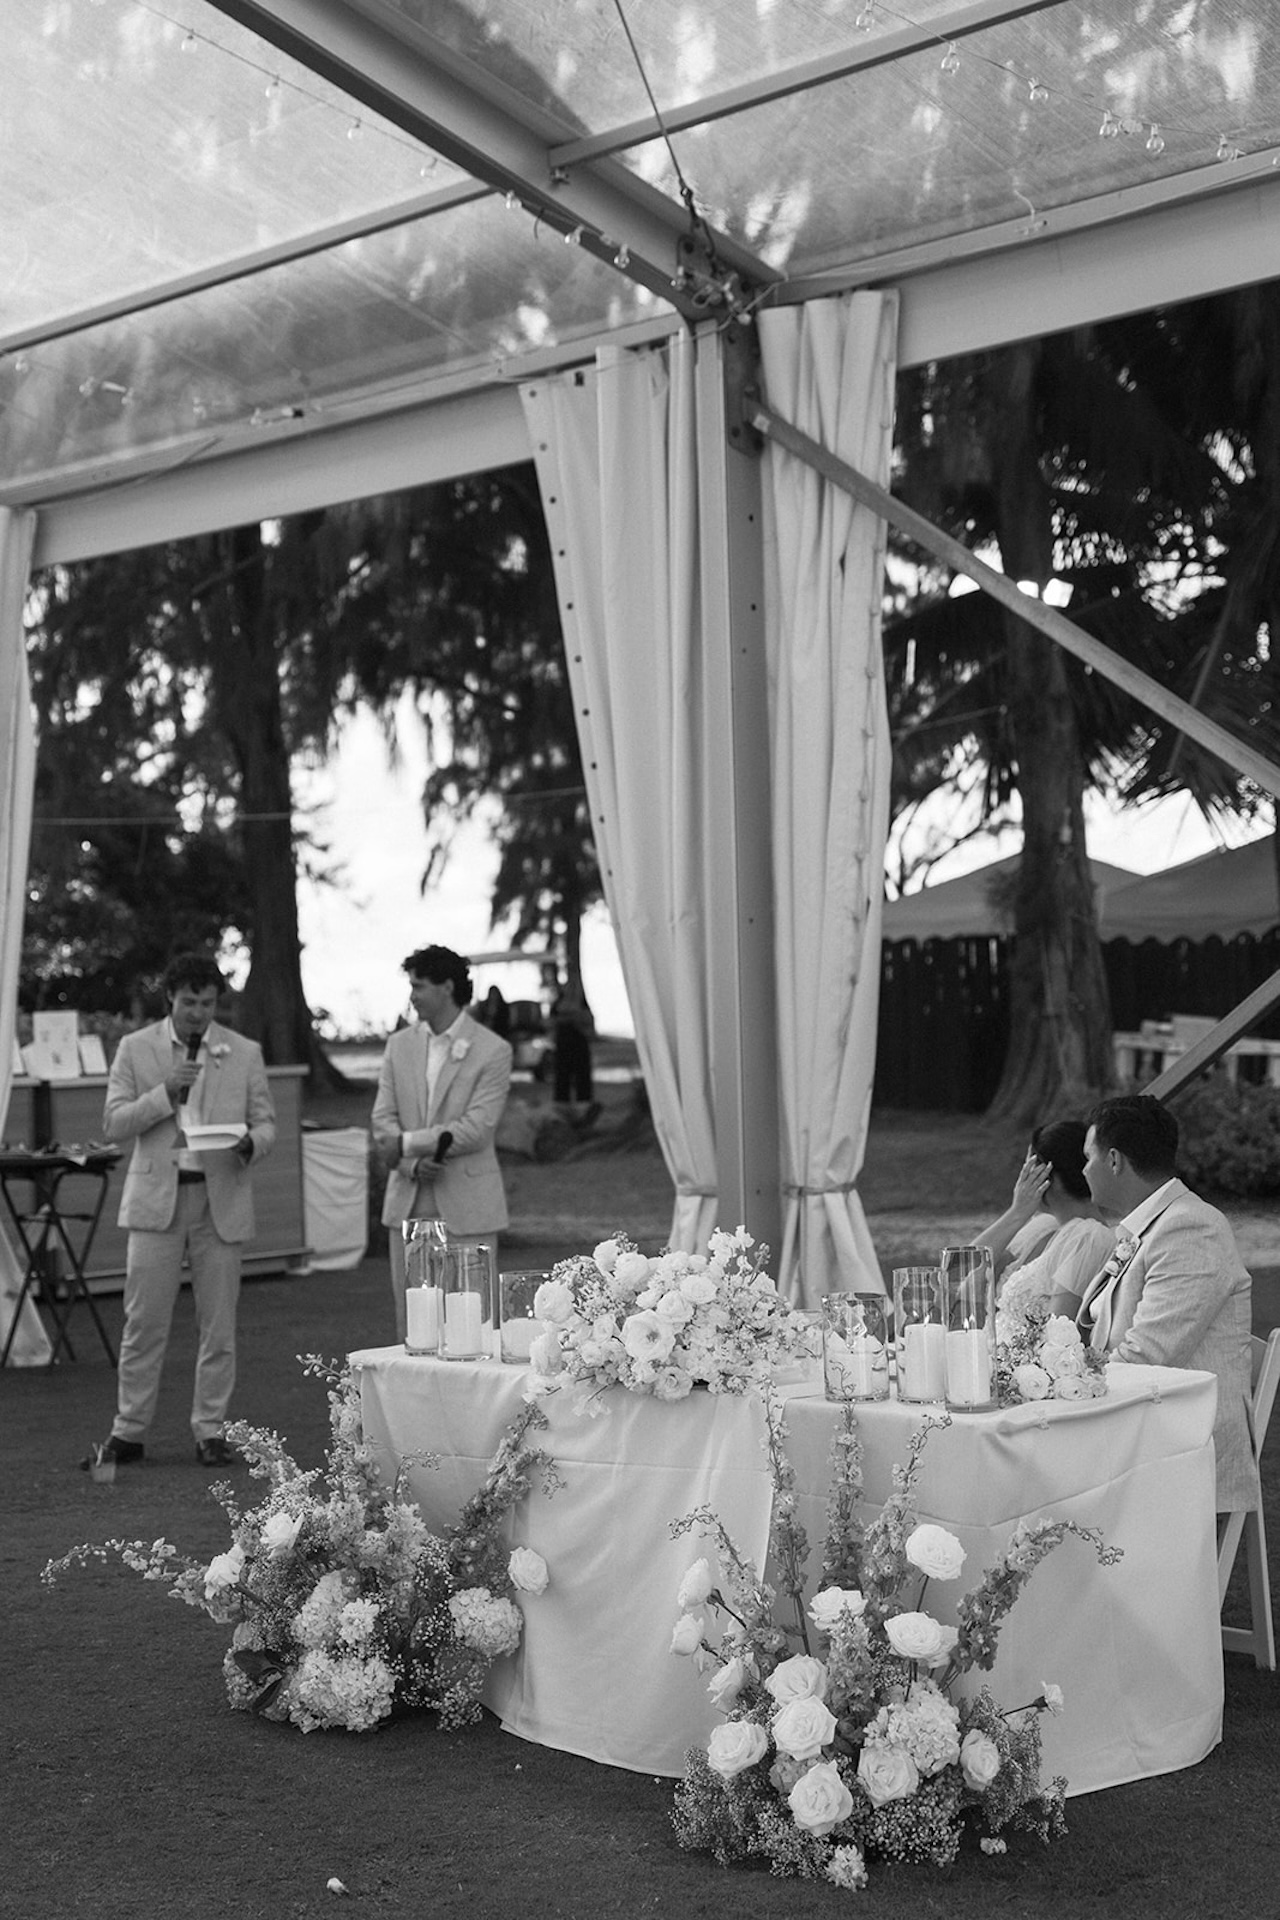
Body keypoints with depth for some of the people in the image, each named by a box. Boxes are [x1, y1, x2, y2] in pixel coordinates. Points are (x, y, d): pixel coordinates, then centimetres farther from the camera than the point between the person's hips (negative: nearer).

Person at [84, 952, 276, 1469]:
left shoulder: (245, 1054, 6)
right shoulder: (135, 1049, 5)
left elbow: (266, 1123, 7)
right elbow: (113, 1123, -1)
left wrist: (248, 1143, -16)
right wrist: (166, 1092, -15)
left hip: (221, 1199, 1)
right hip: (157, 1198, -1)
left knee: (218, 1326, 5)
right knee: (143, 1324, 1)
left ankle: (210, 1432, 15)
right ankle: (128, 1433, 12)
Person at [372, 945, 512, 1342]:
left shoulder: (492, 1051, -4)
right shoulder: (400, 1045, 11)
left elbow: (477, 1128, -12)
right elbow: (382, 1118, 5)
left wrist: (407, 1143, -14)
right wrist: (412, 1164, -12)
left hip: (466, 1208, -4)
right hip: (408, 1204, 5)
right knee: (409, 1316, 7)